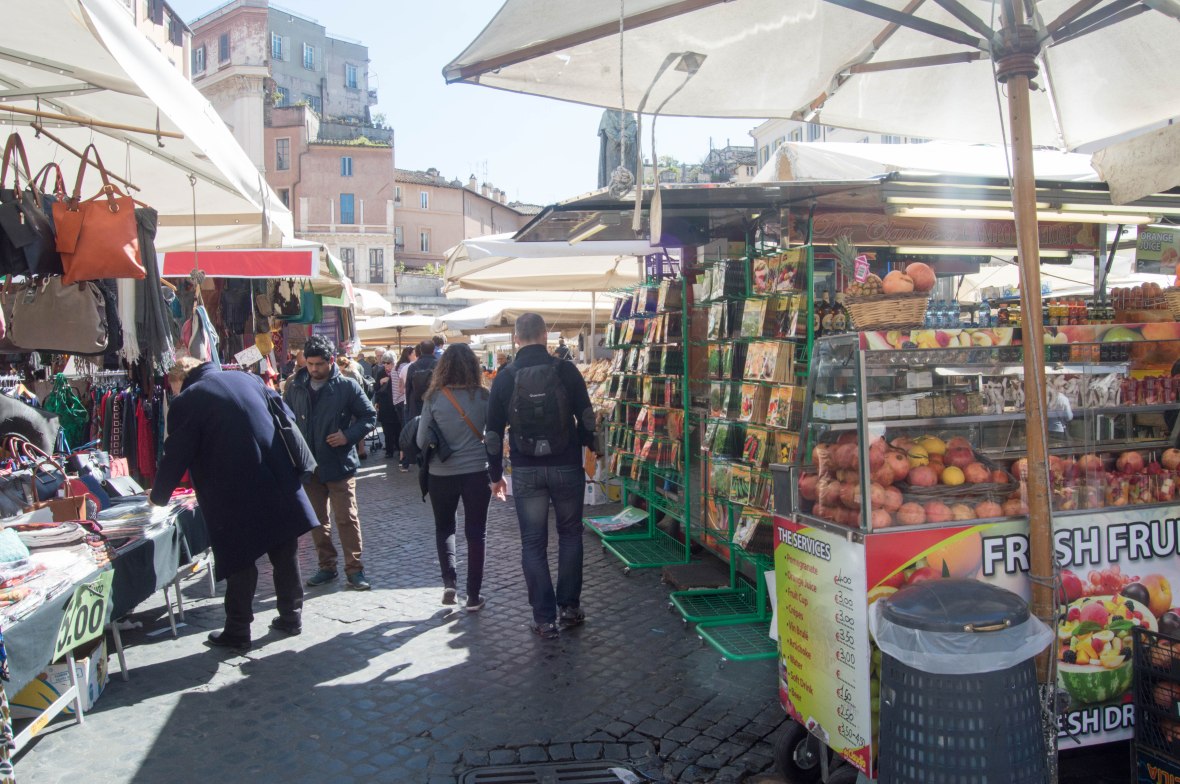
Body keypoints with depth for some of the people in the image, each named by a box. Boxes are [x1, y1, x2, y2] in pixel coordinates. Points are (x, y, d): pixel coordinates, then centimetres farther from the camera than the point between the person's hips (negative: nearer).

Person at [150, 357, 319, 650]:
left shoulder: (186, 402, -3)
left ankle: (237, 631, 17)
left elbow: (175, 457, -1)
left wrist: (158, 497, 15)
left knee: (239, 560, 7)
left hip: (237, 497, -5)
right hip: (278, 482, 5)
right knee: (284, 552, 14)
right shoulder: (246, 378, 12)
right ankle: (291, 615, 25)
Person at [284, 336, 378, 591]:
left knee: (346, 518, -2)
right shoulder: (295, 387, 3)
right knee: (317, 519, 13)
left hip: (339, 464, -4)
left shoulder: (347, 386, -7)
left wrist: (348, 435, -16)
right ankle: (327, 566, 26)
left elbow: (370, 417, -1)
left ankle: (354, 568, 8)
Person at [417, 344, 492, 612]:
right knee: (475, 532, 11)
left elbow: (422, 441, -5)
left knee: (444, 528, 21)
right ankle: (473, 596, 14)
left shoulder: (434, 397, -9)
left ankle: (449, 582, 7)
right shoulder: (483, 396, -7)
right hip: (477, 472, 0)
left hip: (442, 474, 0)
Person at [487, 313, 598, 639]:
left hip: (526, 471, 0)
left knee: (533, 544, 8)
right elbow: (586, 417, -4)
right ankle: (569, 608, 20)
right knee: (570, 535, 17)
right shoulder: (566, 370, -5)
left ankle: (544, 618, 11)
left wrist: (495, 474, 10)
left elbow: (494, 430, 1)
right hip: (567, 466, 0)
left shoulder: (505, 378, -2)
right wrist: (589, 451, 13)